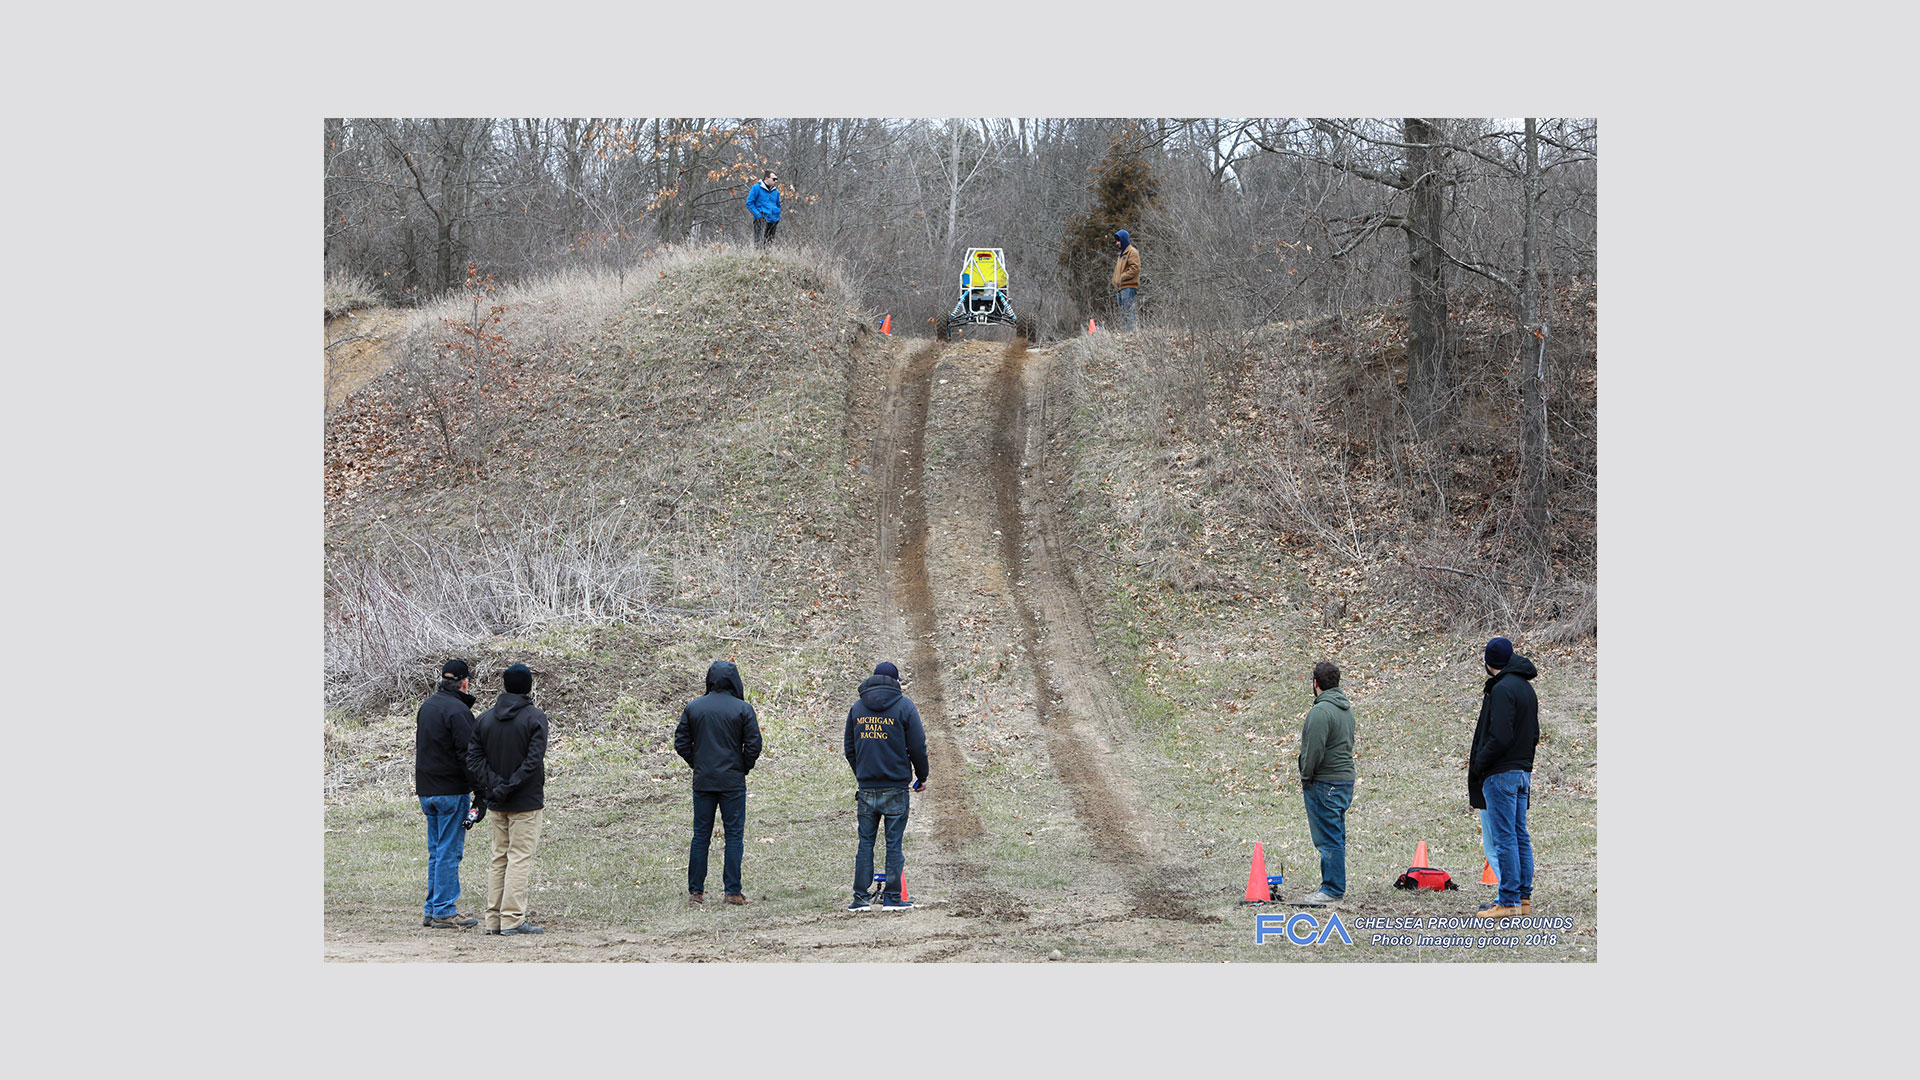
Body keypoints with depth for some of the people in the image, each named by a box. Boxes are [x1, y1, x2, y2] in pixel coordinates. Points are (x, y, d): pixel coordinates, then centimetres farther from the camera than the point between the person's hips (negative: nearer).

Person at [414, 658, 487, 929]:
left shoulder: (426, 705, 12)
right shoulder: (458, 711, -16)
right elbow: (468, 756, -19)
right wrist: (480, 794, -17)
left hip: (426, 791, 8)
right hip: (451, 791, -8)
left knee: (436, 851, 15)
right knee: (450, 851, -3)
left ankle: (432, 910, 18)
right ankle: (444, 912, -2)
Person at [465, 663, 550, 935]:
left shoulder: (484, 719, 7)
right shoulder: (535, 718, -9)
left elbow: (473, 759, -1)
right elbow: (533, 762, -18)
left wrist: (496, 785, -8)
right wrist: (509, 788, -15)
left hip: (497, 802, 5)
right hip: (526, 801, -5)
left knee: (499, 858, 12)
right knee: (520, 857, -4)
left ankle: (494, 919, 11)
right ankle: (513, 919, -8)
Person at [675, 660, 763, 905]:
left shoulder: (693, 707, 3)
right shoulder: (743, 709, -6)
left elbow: (681, 743, 4)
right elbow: (753, 745, -7)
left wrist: (697, 765, 14)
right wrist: (743, 768, 7)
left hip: (702, 781, 3)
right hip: (733, 782, -3)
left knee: (700, 835, 8)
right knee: (734, 835, 1)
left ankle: (695, 890, 9)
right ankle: (733, 891, -2)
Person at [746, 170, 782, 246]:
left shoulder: (775, 191, 15)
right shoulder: (756, 188, -3)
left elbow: (778, 205, 28)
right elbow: (749, 203, -4)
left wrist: (778, 218, 13)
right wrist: (758, 215, -13)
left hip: (773, 222, 6)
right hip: (761, 221, -6)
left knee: (769, 243, 5)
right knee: (759, 244, -14)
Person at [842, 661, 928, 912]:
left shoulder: (857, 708, 8)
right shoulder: (904, 706, -4)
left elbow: (849, 749, 13)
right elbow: (918, 747, -5)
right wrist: (922, 776, 9)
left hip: (866, 787, 3)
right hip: (895, 788, -3)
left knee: (865, 842, 7)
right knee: (894, 842, 2)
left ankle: (861, 897, 5)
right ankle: (892, 897, 3)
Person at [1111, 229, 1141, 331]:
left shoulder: (1132, 252, -6)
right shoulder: (1122, 253, 25)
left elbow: (1134, 268, -17)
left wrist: (1122, 277, -18)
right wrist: (1115, 284, 22)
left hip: (1128, 287, -10)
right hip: (1120, 288, 10)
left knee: (1129, 311, -15)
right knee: (1123, 314, 8)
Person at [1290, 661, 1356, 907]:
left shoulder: (1321, 711, -17)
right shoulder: (1346, 708, 14)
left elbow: (1314, 750, -21)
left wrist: (1306, 778, -6)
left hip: (1325, 784, -10)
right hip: (1345, 778, 10)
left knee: (1329, 838, -7)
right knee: (1335, 837, 15)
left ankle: (1332, 890, -6)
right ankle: (1332, 885, 21)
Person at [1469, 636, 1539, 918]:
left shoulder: (1502, 689, -15)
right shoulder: (1526, 688, 15)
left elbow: (1500, 736, -22)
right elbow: (1534, 734, 19)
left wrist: (1478, 764, -11)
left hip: (1501, 773, -9)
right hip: (1523, 771, 9)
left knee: (1505, 838, -7)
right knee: (1521, 836, 11)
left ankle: (1509, 901, -7)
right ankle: (1524, 898, 14)